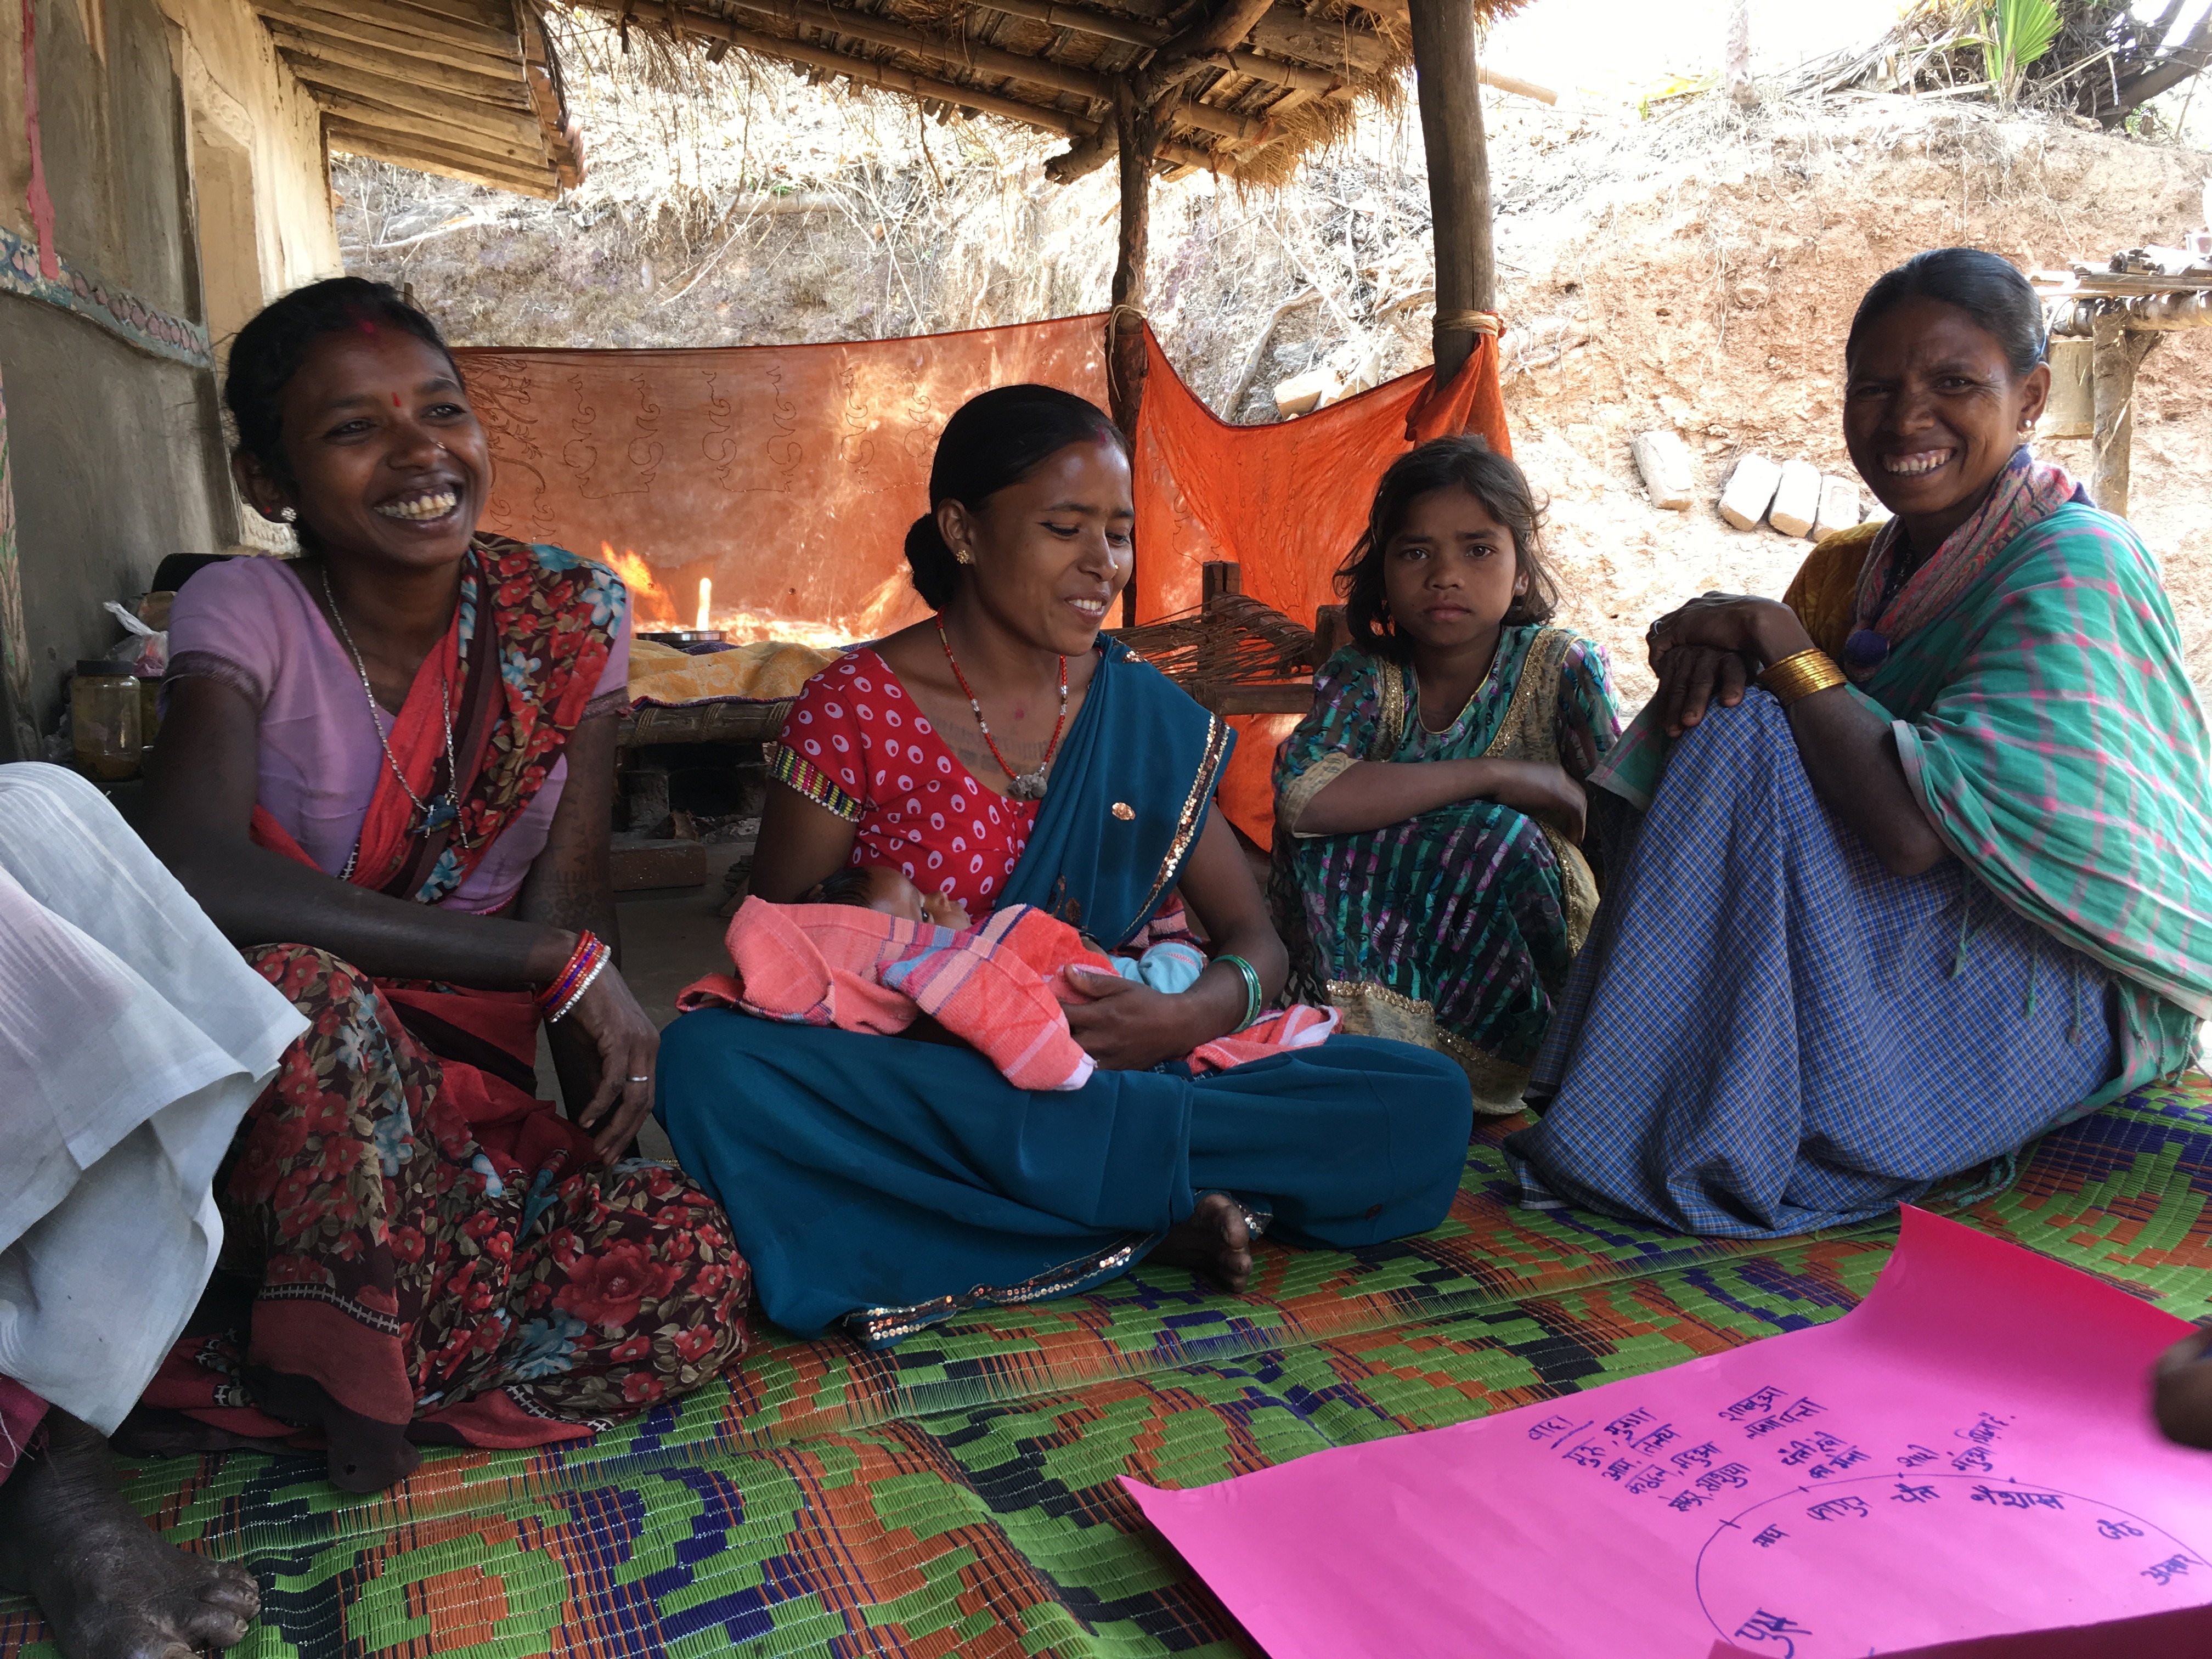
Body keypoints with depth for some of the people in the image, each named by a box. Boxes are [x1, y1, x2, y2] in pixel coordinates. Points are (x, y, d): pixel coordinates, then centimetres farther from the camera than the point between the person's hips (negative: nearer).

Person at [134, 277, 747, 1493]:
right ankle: (360, 1384, -14)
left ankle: (220, 1392, -11)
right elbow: (194, 876, -31)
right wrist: (559, 965, -31)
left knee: (694, 1280, -24)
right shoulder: (245, 614, -11)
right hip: (262, 1109, -2)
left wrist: (610, 1072, -21)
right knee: (302, 988, -37)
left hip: (474, 1107, 3)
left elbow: (569, 891, -4)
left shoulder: (568, 613, -2)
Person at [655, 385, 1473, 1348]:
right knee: (707, 1063, -33)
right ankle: (1162, 1209, -24)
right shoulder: (854, 711, -2)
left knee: (1427, 1105, -18)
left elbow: (1255, 941, 6)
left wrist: (1191, 1017, -17)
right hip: (922, 1089, -1)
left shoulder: (1145, 716, 8)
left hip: (1128, 1079, 1)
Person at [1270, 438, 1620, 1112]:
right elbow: (1301, 796, -29)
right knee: (1325, 830, -24)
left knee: (1495, 835, -29)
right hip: (1385, 952, 1)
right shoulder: (1362, 676, -8)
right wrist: (1498, 775, -28)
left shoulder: (1562, 668, -9)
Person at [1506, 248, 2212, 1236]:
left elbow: (1918, 828, -29)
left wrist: (1783, 647, -19)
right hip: (1924, 945, 8)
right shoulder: (1855, 569, 8)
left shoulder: (2073, 565, -17)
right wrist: (1713, 646, -15)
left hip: (2084, 1001, -8)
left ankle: (1659, 1151, -16)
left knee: (1746, 741, -24)